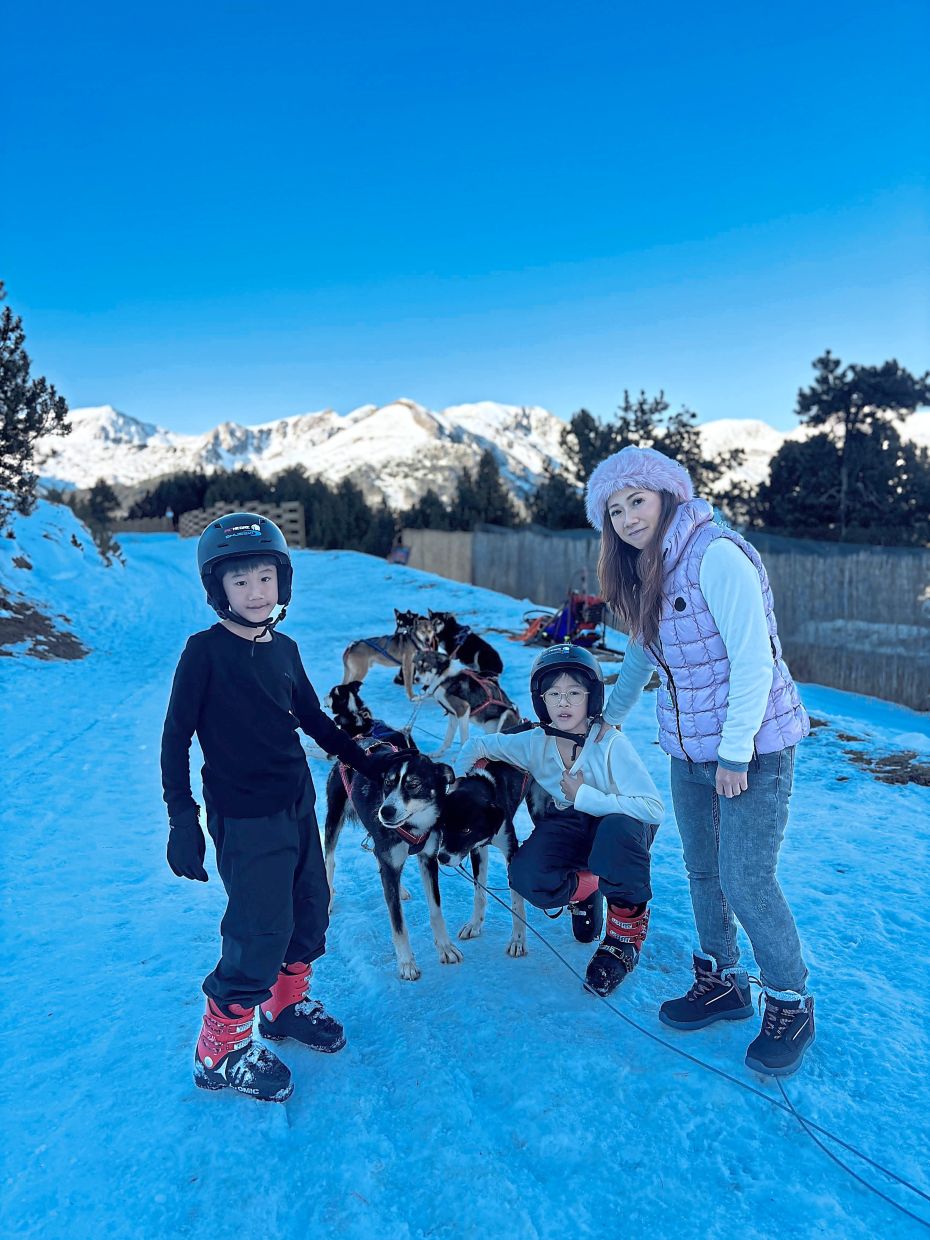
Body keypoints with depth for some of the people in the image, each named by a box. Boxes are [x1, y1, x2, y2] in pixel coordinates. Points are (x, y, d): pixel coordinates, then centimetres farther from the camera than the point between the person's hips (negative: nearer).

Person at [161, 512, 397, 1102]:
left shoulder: (284, 649, 5)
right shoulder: (205, 651, -12)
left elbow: (313, 718, 17)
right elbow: (176, 738, -10)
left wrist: (364, 759, 21)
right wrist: (182, 819, -13)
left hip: (298, 803, 7)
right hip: (244, 817, -7)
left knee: (312, 909, 15)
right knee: (262, 931, -5)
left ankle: (287, 1004, 40)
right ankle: (220, 1052, 17)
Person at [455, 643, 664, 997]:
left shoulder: (611, 744, -28)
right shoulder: (534, 743, -16)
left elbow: (654, 808, -36)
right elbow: (476, 745, -3)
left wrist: (585, 795, -33)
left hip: (620, 825, -3)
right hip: (570, 825, 3)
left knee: (617, 828, -40)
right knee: (525, 876, -26)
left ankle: (625, 935, -14)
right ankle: (585, 889, 9)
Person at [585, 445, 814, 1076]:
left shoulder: (716, 554, -19)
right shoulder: (645, 571, 7)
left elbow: (754, 658, -22)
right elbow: (643, 649, 21)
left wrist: (736, 752, -20)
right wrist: (613, 712, 26)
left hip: (752, 746, -7)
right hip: (689, 746, 8)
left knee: (745, 881, -4)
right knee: (703, 870, 14)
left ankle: (793, 1007, 19)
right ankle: (722, 983, 33)